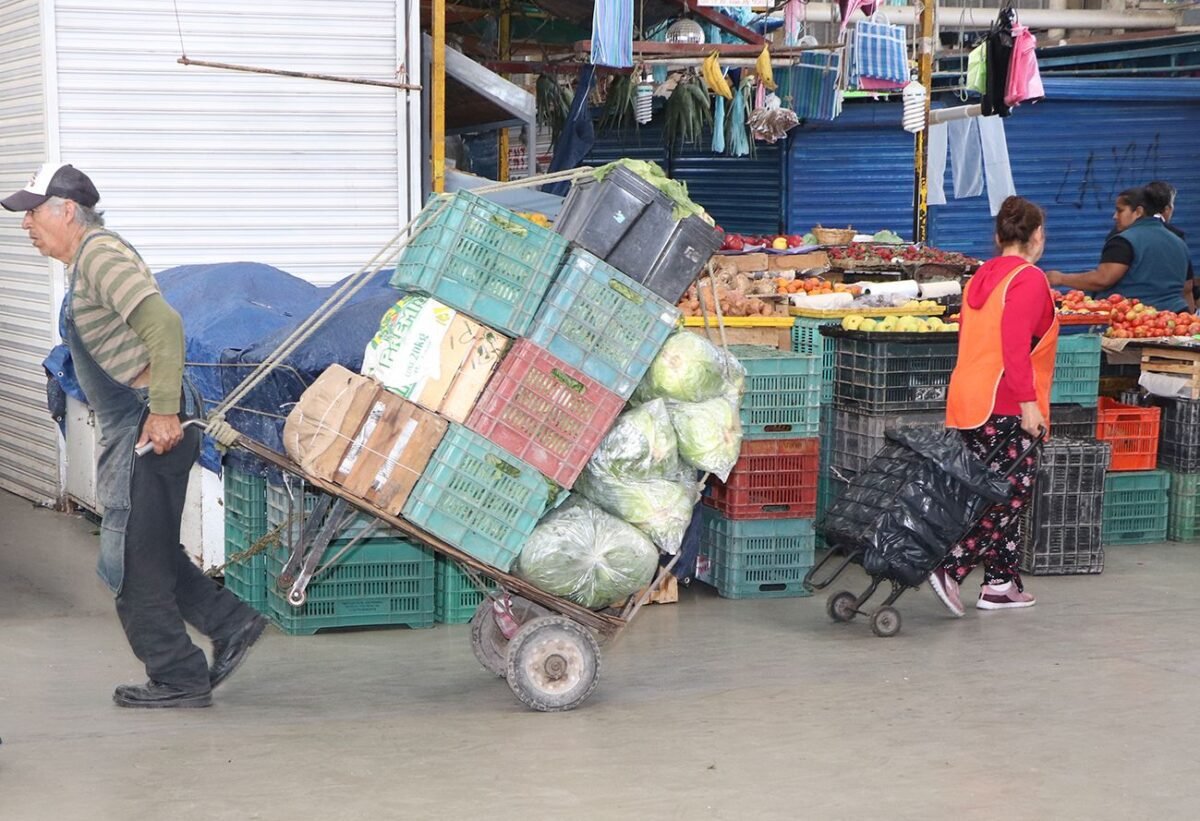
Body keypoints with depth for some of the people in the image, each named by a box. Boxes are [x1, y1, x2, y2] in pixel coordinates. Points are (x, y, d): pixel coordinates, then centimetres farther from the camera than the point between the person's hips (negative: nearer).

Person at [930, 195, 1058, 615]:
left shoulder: (981, 277, 15)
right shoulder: (1028, 278, -10)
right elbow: (1015, 345, -21)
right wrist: (1028, 403, -21)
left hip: (969, 401, 9)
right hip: (1005, 406, -9)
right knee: (1012, 495, -4)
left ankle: (1002, 584, 16)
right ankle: (951, 570, -12)